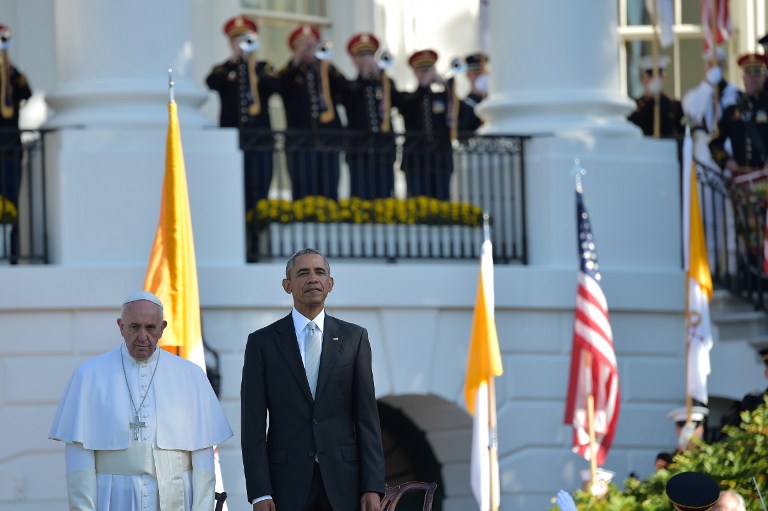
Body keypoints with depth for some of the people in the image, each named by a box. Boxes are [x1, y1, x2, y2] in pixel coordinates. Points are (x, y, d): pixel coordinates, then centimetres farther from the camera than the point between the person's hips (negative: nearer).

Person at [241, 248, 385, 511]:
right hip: (287, 481, -1)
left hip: (342, 481, 1)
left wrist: (373, 486, -3)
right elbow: (253, 423, 1)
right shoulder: (263, 342, 5)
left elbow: (367, 416, 5)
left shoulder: (354, 338, 8)